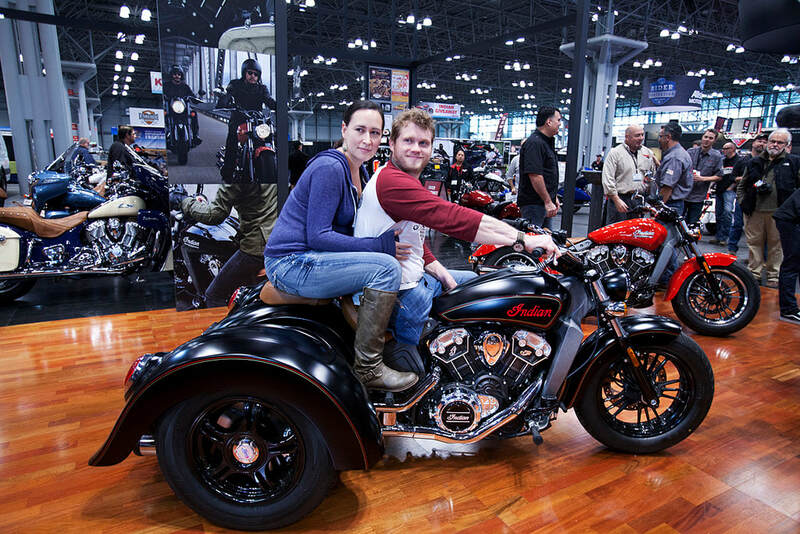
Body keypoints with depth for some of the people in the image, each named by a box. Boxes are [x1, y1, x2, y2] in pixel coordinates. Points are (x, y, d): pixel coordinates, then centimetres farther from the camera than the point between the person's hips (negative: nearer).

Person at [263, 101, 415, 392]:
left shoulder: (359, 169, 11)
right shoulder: (330, 168, -18)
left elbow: (352, 227, 17)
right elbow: (317, 236, -23)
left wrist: (390, 238, -1)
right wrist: (381, 245, -23)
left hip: (312, 257, 10)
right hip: (291, 264, -10)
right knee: (386, 267, -24)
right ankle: (368, 368, -15)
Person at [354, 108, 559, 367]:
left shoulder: (408, 183, 16)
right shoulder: (391, 181, -21)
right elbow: (454, 218, -28)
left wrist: (446, 278, 5)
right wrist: (523, 239, -25)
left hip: (414, 278, 11)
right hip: (394, 293, -11)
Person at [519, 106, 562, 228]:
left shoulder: (547, 142, 20)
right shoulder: (534, 142, -15)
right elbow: (535, 176, -23)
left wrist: (554, 198, 25)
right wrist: (548, 202, -21)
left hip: (545, 204, 11)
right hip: (533, 203, -11)